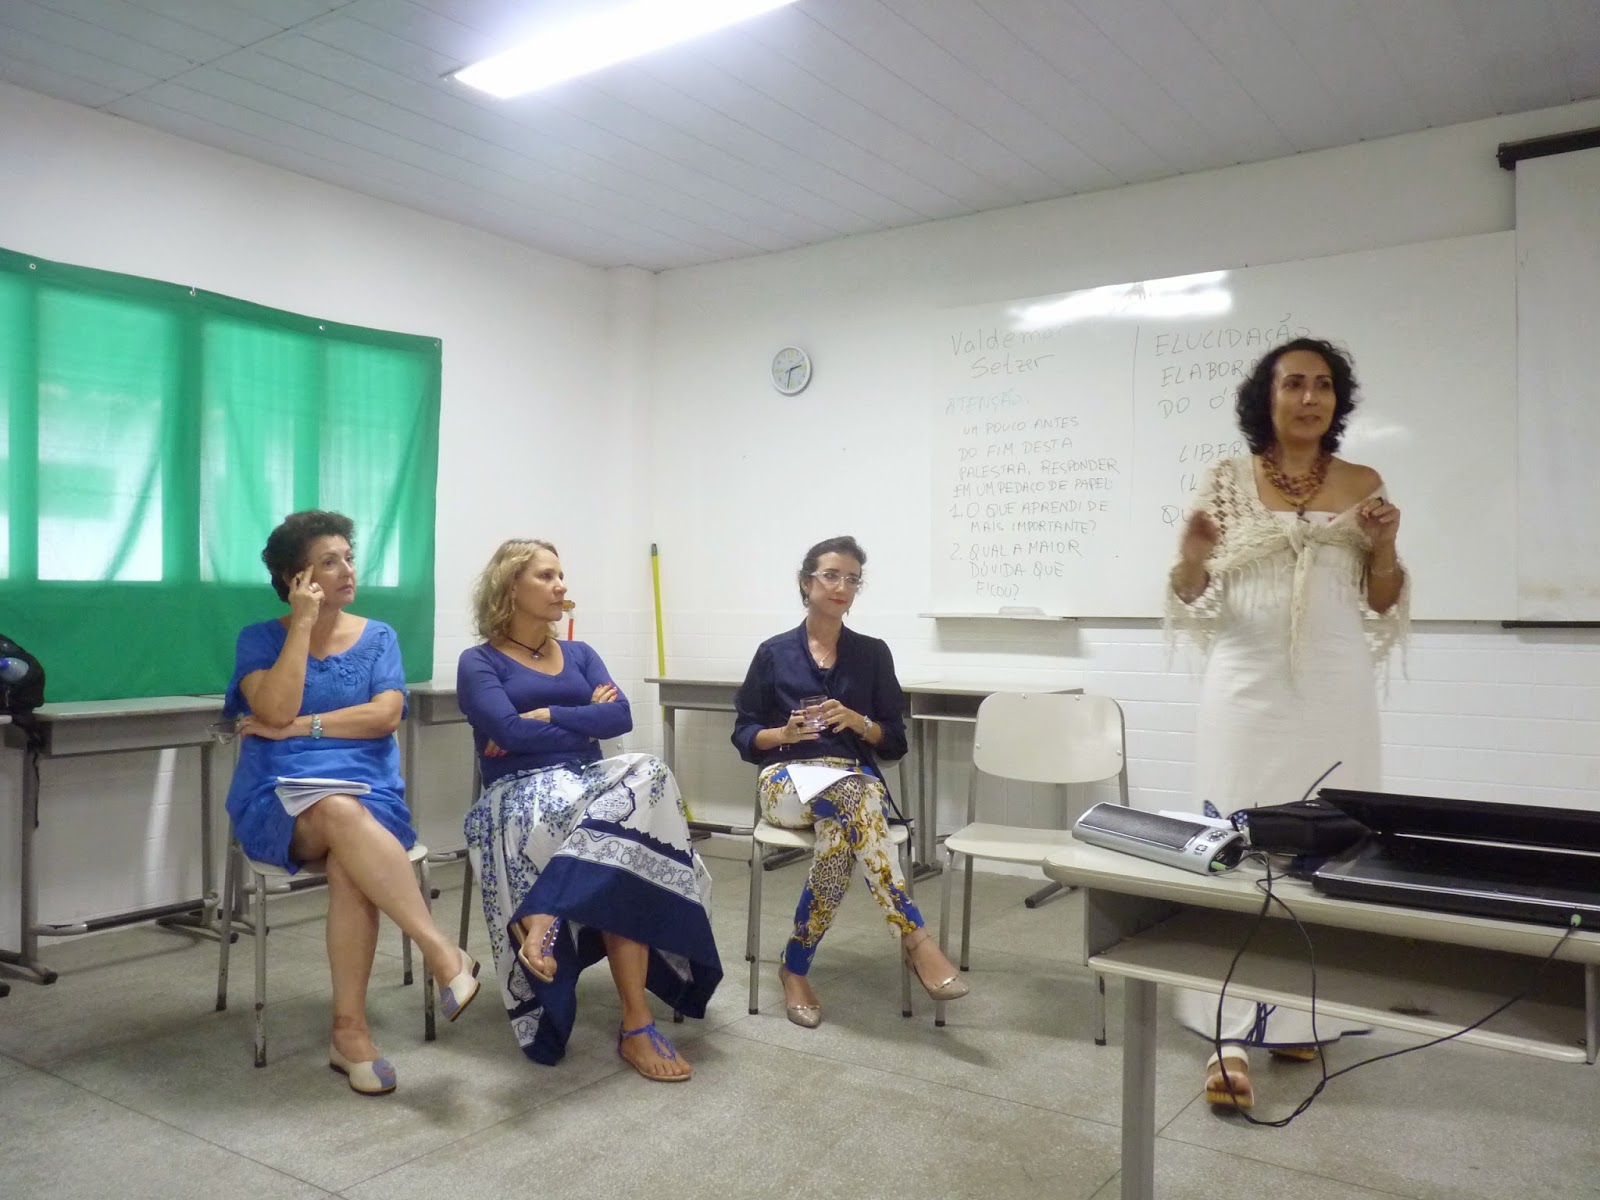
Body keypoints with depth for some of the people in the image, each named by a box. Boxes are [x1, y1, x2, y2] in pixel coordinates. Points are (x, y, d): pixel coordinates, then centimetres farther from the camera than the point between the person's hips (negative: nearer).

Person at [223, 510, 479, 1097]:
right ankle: (444, 954, -36)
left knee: (350, 863, -33)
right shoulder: (260, 639, 8)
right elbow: (275, 710, -11)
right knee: (340, 810, -36)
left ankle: (349, 1030, -24)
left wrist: (300, 726, -8)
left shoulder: (378, 637, 12)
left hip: (370, 793, 1)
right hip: (279, 800, -1)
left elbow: (384, 716, -3)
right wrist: (303, 623, -9)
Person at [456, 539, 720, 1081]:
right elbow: (508, 731, -12)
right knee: (623, 845, -33)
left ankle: (545, 919, -37)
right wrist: (583, 722, -2)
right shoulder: (479, 663, 7)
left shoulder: (580, 655, 21)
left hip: (589, 785, 5)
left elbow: (621, 716, 2)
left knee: (647, 774, -31)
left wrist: (543, 718, -6)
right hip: (520, 798, -5)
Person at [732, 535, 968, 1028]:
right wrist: (786, 733, -12)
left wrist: (857, 722, -12)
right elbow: (744, 737, 8)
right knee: (852, 798, -37)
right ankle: (914, 936, -39)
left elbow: (895, 742, 8)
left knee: (840, 831, -38)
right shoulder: (774, 653, 8)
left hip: (857, 782, 2)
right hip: (787, 780, -1)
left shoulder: (873, 654, 10)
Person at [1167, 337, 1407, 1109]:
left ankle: (1301, 1018, 23)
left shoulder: (1362, 484, 7)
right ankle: (1231, 1036, 0)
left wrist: (1385, 548, -9)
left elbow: (1382, 612, 9)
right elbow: (1193, 605, 2)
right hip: (1247, 692, -2)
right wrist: (1192, 551, -18)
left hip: (1333, 696, 2)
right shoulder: (1228, 481, 3)